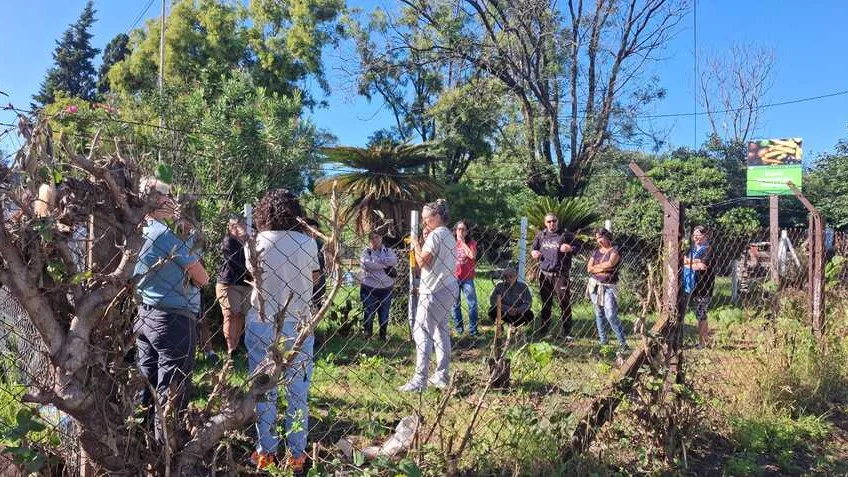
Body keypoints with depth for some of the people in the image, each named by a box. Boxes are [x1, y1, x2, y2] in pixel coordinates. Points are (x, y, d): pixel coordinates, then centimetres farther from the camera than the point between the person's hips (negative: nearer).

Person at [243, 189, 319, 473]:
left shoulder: (255, 244, -6)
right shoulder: (307, 243, -6)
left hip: (262, 323, 0)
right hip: (298, 323, 0)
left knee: (264, 390, 11)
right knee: (298, 391, 8)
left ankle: (266, 453, 20)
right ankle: (297, 455, 16)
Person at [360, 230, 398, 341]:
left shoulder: (388, 250, 8)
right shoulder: (366, 252, -1)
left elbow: (394, 260, -12)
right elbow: (367, 264, -20)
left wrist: (378, 260, -16)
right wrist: (386, 265, -12)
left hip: (386, 288, 2)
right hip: (370, 289, -2)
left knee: (384, 315, 11)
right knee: (369, 314, 6)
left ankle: (383, 335, 27)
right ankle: (367, 336, 21)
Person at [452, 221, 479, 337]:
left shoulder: (471, 242, 1)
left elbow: (472, 255, -17)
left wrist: (463, 242, -12)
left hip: (467, 278, -1)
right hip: (454, 278, 1)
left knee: (473, 304, -3)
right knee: (455, 304, 8)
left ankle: (473, 330, 4)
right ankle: (458, 328, 20)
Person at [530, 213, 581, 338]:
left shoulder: (566, 235, 0)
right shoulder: (541, 235, 11)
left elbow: (578, 247, 4)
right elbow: (534, 248, 24)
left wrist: (570, 249, -16)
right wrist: (533, 253, 1)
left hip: (560, 275, -4)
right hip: (544, 274, 4)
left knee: (564, 303, -3)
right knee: (545, 303, 13)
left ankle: (567, 332, 4)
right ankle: (544, 328, 24)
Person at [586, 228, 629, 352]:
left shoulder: (614, 251, -3)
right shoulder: (596, 252, 12)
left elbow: (610, 263, -21)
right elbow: (589, 269, 3)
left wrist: (596, 266, -6)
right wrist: (603, 268, -10)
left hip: (609, 287, -5)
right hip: (595, 285, 5)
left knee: (611, 315, -14)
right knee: (599, 314, 8)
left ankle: (623, 344, -9)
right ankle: (603, 341, 17)